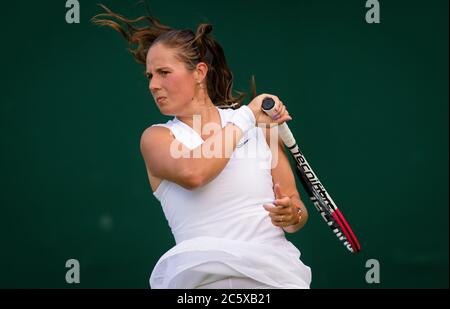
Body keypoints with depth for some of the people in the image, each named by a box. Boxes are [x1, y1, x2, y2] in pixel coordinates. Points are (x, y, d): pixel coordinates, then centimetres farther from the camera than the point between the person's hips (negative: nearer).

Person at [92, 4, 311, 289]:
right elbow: (191, 174, -14)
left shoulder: (259, 126, 13)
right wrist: (246, 117, -4)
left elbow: (297, 209, 16)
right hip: (199, 274, -1)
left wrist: (292, 215, -7)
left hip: (276, 268, 1)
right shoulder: (156, 137, 8)